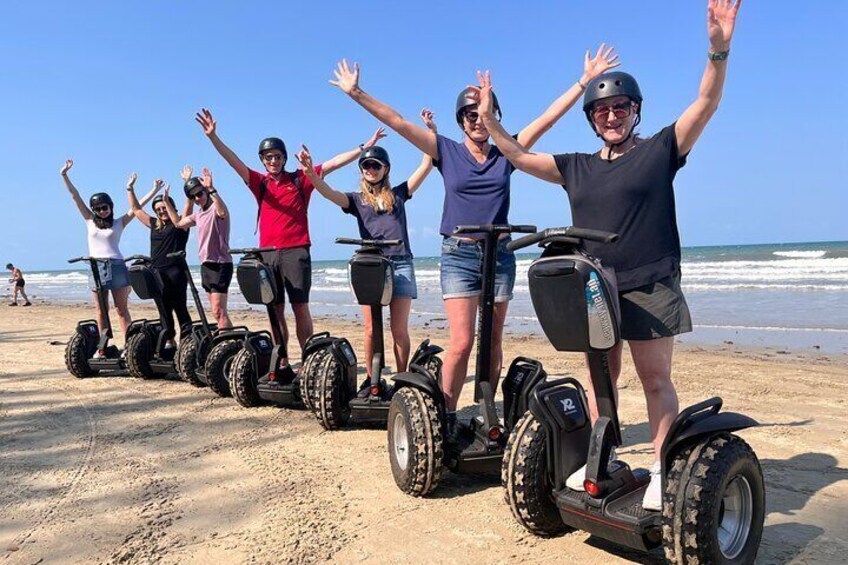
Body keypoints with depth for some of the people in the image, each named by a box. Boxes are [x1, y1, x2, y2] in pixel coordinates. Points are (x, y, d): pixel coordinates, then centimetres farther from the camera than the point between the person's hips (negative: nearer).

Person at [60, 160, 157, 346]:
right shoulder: (90, 221, 10)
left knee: (122, 309, 0)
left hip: (116, 266, -2)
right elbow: (75, 196, 10)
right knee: (101, 311, 6)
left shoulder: (119, 223, 6)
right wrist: (64, 175, 9)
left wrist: (155, 190, -2)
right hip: (95, 268, 2)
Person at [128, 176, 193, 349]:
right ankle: (169, 340, 15)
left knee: (179, 307, -3)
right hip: (158, 273, 6)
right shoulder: (154, 225, 16)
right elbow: (136, 209, 25)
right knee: (164, 308, 9)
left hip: (176, 271, -6)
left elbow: (189, 204, -11)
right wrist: (130, 189, 24)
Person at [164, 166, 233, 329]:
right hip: (206, 265, 9)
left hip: (220, 264, -9)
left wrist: (211, 189, -45)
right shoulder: (198, 214, 16)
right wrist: (166, 201, 25)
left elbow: (223, 212, -36)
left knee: (218, 311, -15)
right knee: (217, 312, 11)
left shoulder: (216, 208, -10)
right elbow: (178, 222, 30)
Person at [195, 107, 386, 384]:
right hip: (268, 253, 3)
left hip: (296, 252, -3)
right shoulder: (260, 183, 11)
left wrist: (365, 146, -1)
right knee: (275, 309, 5)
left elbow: (334, 163, 1)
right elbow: (234, 161, 1)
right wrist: (213, 137, -11)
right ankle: (282, 366, 10)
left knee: (300, 308, -5)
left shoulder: (299, 180, 5)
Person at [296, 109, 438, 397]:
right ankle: (371, 380, 12)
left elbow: (427, 164, 8)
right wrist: (310, 173, -26)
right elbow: (329, 193, -7)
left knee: (399, 329, 0)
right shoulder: (357, 199, 12)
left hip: (400, 264, 0)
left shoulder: (398, 195, 13)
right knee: (372, 329, 0)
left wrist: (431, 129, 2)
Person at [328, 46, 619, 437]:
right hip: (459, 254, -2)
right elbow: (397, 122, 0)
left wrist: (585, 79, 4)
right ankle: (445, 418, 3)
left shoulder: (506, 153, 7)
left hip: (500, 254, 2)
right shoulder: (446, 152, 3)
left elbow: (548, 117, 6)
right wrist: (356, 93, -3)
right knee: (461, 342, -9)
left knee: (492, 343, 7)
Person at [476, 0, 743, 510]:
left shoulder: (659, 151, 2)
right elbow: (521, 156, 15)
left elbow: (707, 103, -8)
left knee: (656, 381, 1)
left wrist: (718, 50, -23)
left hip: (649, 289, -4)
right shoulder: (577, 167, 13)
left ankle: (661, 472, 10)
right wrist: (489, 119, 9)